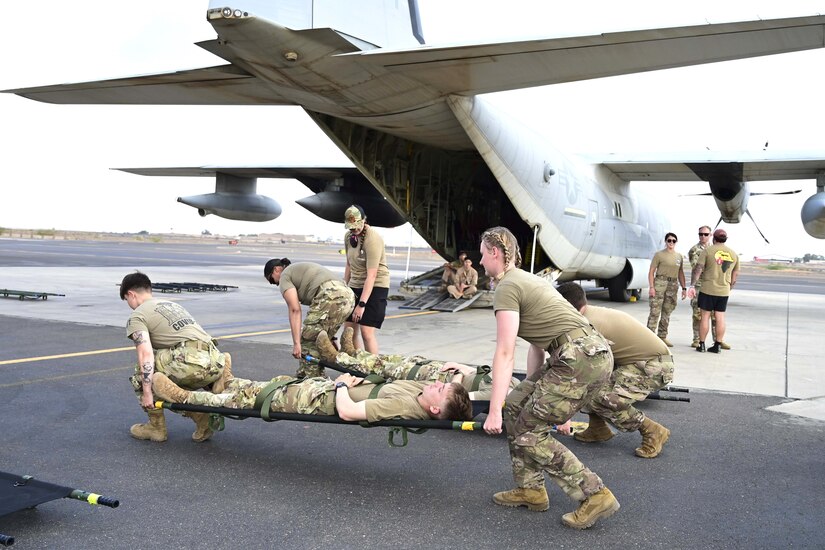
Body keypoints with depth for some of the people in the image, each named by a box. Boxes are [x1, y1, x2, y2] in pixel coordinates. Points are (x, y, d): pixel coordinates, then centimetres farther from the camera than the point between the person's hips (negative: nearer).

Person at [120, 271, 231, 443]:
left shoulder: (137, 316, 10)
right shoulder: (172, 305, 34)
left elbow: (146, 354, -5)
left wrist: (147, 392, -5)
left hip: (192, 363, -8)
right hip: (215, 363, 8)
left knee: (143, 368, 15)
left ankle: (157, 427, 19)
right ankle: (203, 422, 13)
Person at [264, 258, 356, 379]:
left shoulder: (285, 276, 10)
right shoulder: (300, 268, 36)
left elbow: (295, 310, -4)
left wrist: (296, 343, -6)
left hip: (330, 296, -9)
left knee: (308, 341, 0)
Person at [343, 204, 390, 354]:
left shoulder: (373, 239, -21)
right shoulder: (348, 236, 4)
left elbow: (371, 275, -24)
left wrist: (362, 304, -27)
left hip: (375, 286, -7)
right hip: (355, 285, 7)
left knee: (367, 331, -15)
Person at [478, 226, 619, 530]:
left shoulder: (506, 288, -7)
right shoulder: (527, 279, 22)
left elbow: (505, 354, -12)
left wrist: (493, 411, -10)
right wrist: (533, 390, 32)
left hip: (581, 359, -10)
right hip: (591, 353, 10)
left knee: (528, 433, -1)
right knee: (517, 406, 15)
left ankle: (596, 495, 2)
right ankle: (530, 488, 23)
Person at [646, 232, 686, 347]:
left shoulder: (679, 256, 14)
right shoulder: (659, 255, -2)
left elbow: (680, 273, 20)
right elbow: (651, 272, -4)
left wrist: (684, 288, 12)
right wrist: (651, 287, -12)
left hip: (673, 286, 5)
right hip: (660, 283, -5)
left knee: (667, 312, 10)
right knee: (655, 311, -9)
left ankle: (663, 336, 18)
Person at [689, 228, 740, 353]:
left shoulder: (707, 251, -4)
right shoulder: (733, 254, 9)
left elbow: (698, 269, -11)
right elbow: (735, 275, 13)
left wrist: (692, 285, -11)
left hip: (708, 289, -3)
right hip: (724, 291, 3)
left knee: (705, 316, 3)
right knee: (720, 317, 7)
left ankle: (701, 344, 8)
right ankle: (718, 345, 10)